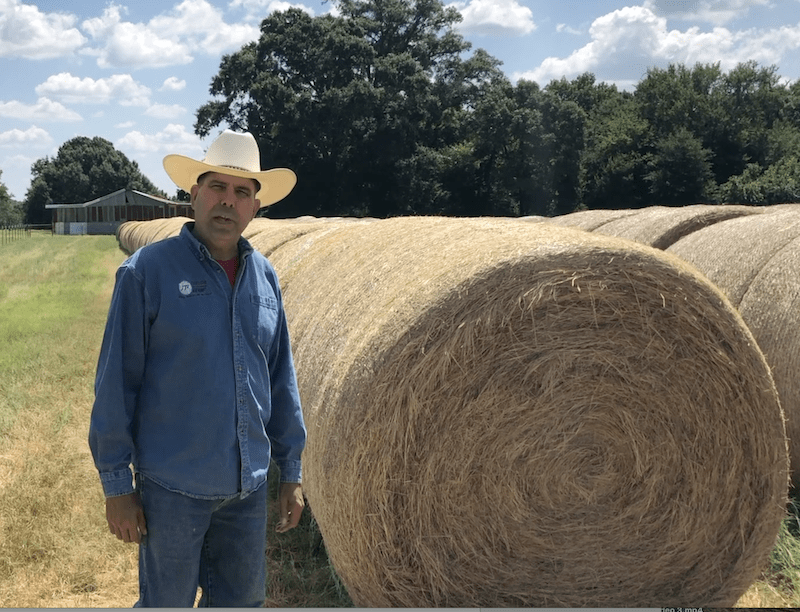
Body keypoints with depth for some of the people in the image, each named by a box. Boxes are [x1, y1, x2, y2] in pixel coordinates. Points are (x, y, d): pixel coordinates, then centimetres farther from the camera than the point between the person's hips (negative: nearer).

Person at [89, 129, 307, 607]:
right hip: (174, 486, -5)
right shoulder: (148, 270, -10)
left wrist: (292, 470, 10)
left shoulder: (264, 276, 5)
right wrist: (116, 484, -9)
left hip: (249, 486, 5)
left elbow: (282, 379, 10)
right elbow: (116, 381, -9)